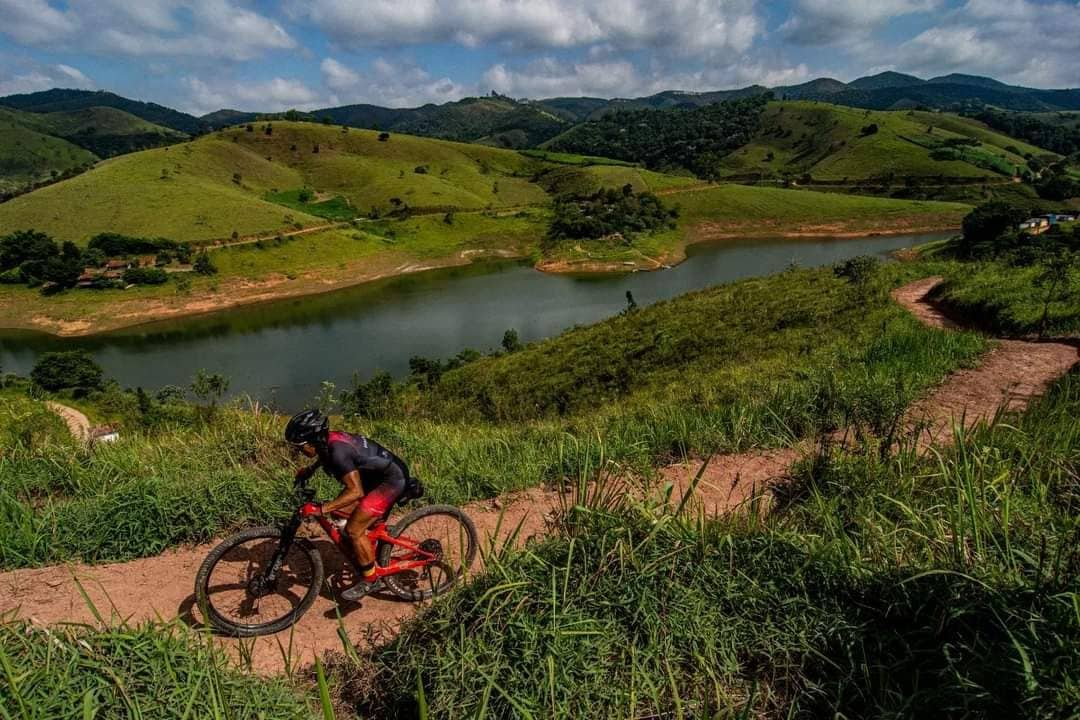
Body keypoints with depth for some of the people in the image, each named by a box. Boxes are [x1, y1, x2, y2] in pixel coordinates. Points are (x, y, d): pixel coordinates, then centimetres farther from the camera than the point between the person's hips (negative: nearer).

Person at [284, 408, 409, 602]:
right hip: (377, 476, 10)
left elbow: (355, 492, -31)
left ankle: (370, 580, 6)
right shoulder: (329, 440, -1)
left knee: (354, 530, -11)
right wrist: (310, 469, 16)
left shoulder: (337, 450, -28)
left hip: (391, 480, -10)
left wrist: (320, 509, -31)